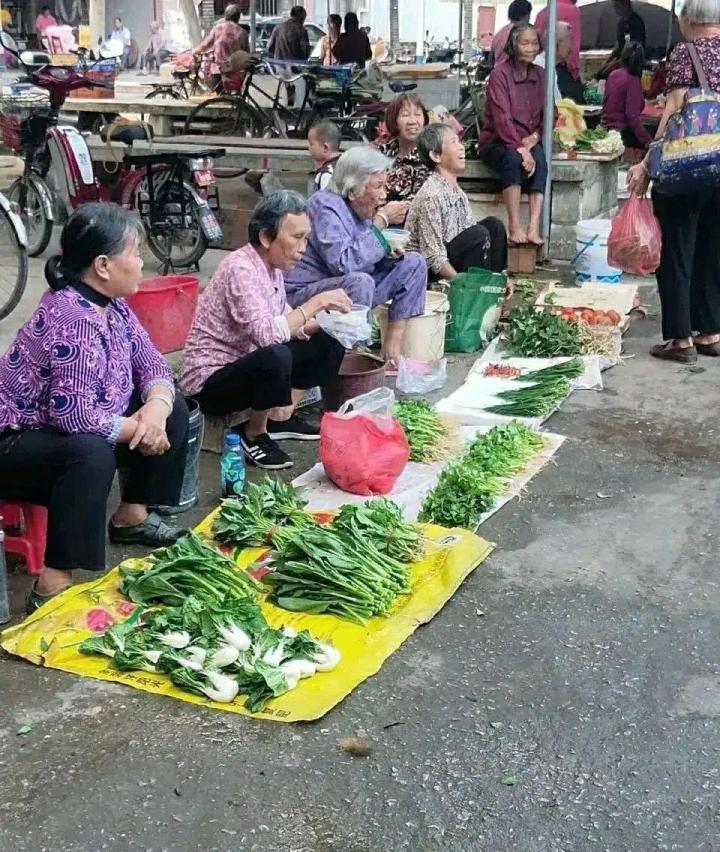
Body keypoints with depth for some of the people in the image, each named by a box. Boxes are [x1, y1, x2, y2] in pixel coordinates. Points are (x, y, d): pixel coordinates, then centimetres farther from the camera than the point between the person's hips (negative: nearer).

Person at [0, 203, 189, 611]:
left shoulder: (111, 304, -1)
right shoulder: (72, 318, -30)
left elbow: (152, 364, 4)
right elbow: (78, 417, -35)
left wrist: (156, 407, -18)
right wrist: (139, 428, -19)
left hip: (76, 434, 10)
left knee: (174, 412, 4)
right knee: (91, 454, -39)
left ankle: (132, 516, 16)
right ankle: (53, 586, -33)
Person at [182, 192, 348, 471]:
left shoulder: (272, 265, 3)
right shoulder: (240, 269, -23)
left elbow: (285, 325, 6)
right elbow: (266, 333, -34)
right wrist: (316, 302, -27)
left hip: (248, 366, 9)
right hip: (210, 382, -9)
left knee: (329, 344, 4)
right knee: (276, 357, -36)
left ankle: (280, 417, 10)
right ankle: (253, 434, -10)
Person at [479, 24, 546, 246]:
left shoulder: (541, 76, 10)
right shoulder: (499, 74, -8)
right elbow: (502, 119, -17)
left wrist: (534, 138, -8)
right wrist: (521, 149, -25)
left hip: (529, 141, 4)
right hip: (497, 142, -4)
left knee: (540, 161, -29)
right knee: (512, 159, -36)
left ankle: (534, 227, -39)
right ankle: (515, 226, -37)